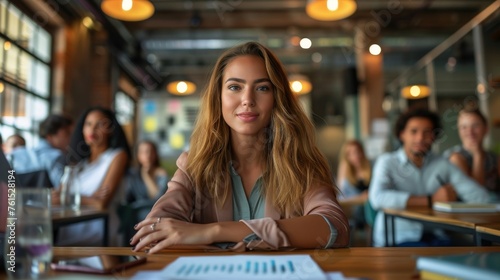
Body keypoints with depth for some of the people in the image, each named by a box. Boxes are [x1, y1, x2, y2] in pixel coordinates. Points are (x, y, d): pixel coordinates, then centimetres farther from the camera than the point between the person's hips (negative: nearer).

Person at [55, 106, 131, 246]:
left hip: (96, 230, -5)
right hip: (68, 231, 5)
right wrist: (90, 198, -16)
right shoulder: (80, 159, 17)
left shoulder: (118, 156, -1)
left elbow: (101, 203, -10)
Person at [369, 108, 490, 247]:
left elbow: (482, 197, 6)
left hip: (433, 237, 5)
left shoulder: (442, 164, 9)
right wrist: (431, 200, -18)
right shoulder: (387, 161, -3)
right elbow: (378, 198, -23)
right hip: (396, 239, -4)